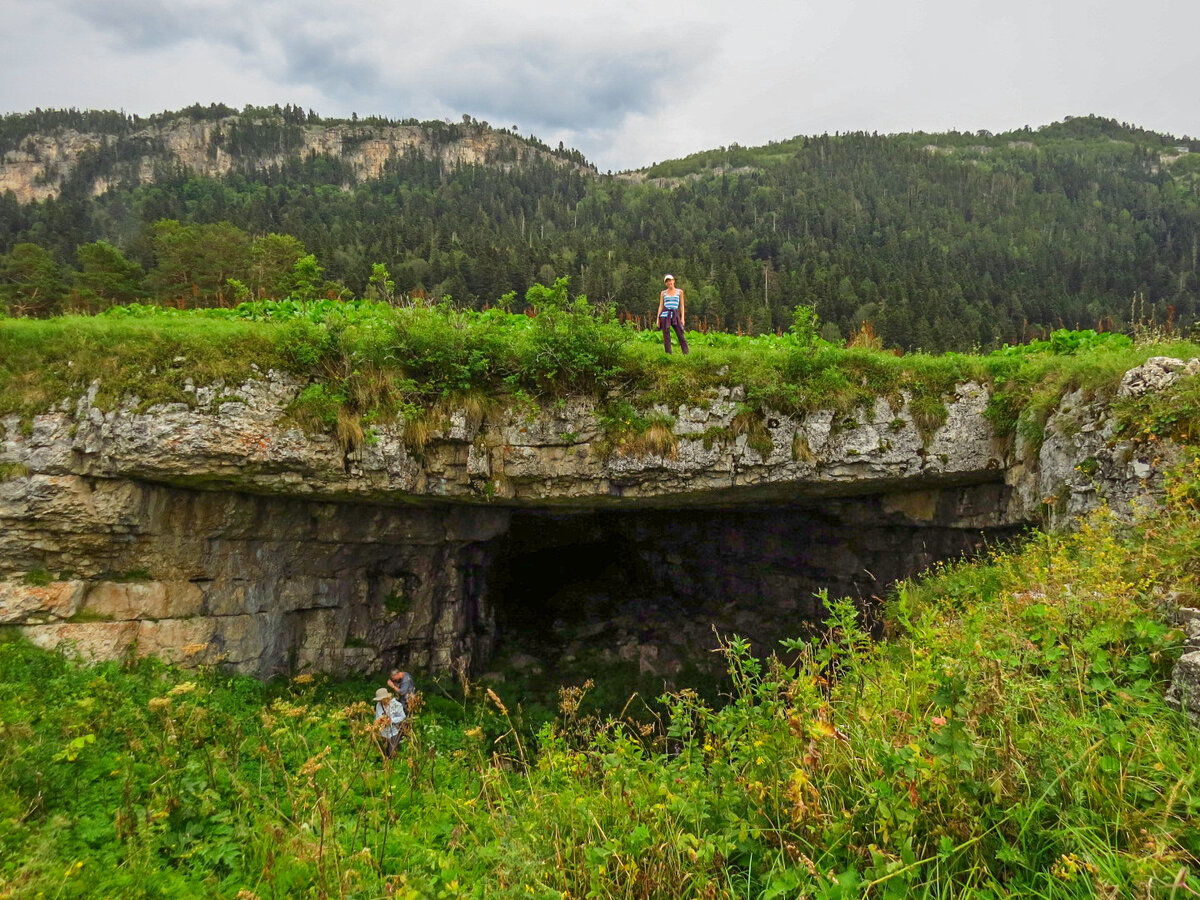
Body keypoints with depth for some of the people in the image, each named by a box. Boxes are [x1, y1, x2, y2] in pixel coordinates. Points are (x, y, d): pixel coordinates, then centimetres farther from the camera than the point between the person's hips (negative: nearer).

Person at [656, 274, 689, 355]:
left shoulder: (679, 291, 11)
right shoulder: (663, 293, 12)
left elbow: (682, 305, 9)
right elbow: (661, 306, 11)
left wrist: (683, 318, 0)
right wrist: (658, 318, 3)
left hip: (675, 315, -1)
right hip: (665, 315, 1)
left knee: (680, 335, -9)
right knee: (666, 336, -1)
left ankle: (686, 354, -8)